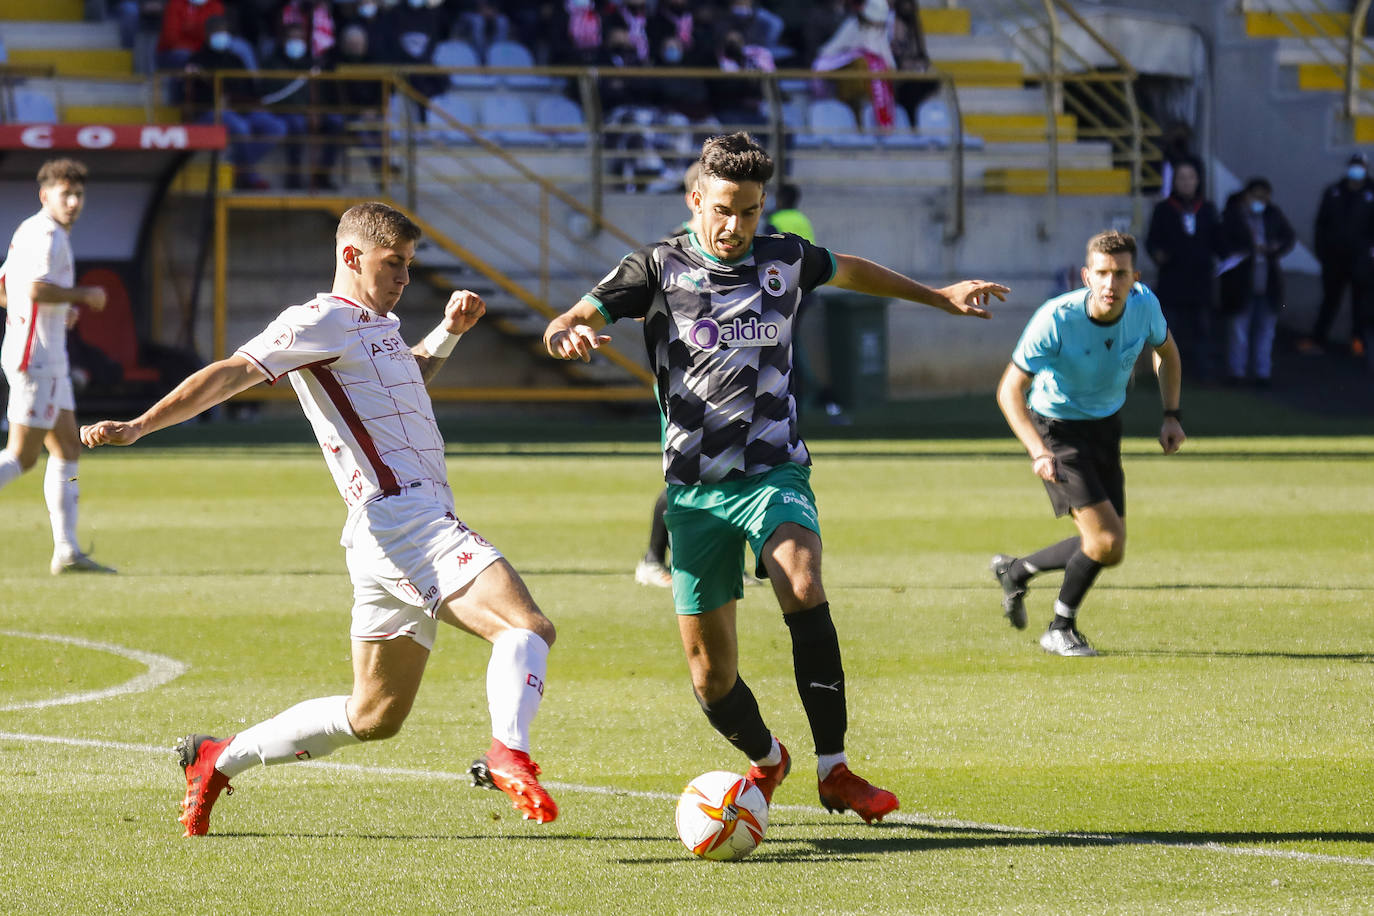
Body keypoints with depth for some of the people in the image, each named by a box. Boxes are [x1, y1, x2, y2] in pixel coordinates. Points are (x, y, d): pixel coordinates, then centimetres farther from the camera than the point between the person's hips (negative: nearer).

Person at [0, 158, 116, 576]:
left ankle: (67, 550, 8)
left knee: (68, 451, 10)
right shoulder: (47, 235, -14)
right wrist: (83, 295, -13)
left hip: (48, 358, 11)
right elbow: (37, 288, -27)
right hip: (36, 356, -11)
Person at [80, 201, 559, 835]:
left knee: (373, 716, 15)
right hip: (400, 517, -10)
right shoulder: (321, 321, -5)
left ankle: (218, 760, 22)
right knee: (527, 625, -26)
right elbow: (232, 374, -15)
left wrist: (449, 331, 25)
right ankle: (508, 754, -48)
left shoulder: (381, 325, 23)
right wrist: (139, 427, -26)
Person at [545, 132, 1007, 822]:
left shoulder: (785, 260, 5)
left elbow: (849, 271, 27)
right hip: (695, 487, 0)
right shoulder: (660, 268, -2)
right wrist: (568, 333, -29)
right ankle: (765, 759, 32)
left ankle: (832, 769, -24)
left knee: (803, 588, -30)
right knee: (709, 670, -1)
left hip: (775, 471, 0)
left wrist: (938, 296, 36)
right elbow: (568, 323, -4)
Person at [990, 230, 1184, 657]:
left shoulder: (1144, 305, -15)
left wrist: (1171, 416, 1)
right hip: (1056, 427, -6)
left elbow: (1166, 352, 9)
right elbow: (1010, 390, -22)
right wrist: (1039, 452, -33)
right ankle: (1061, 629, 9)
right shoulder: (1055, 320, -29)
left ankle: (1016, 571, 34)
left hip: (1105, 425, 6)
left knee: (1109, 552, 9)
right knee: (1104, 539, -16)